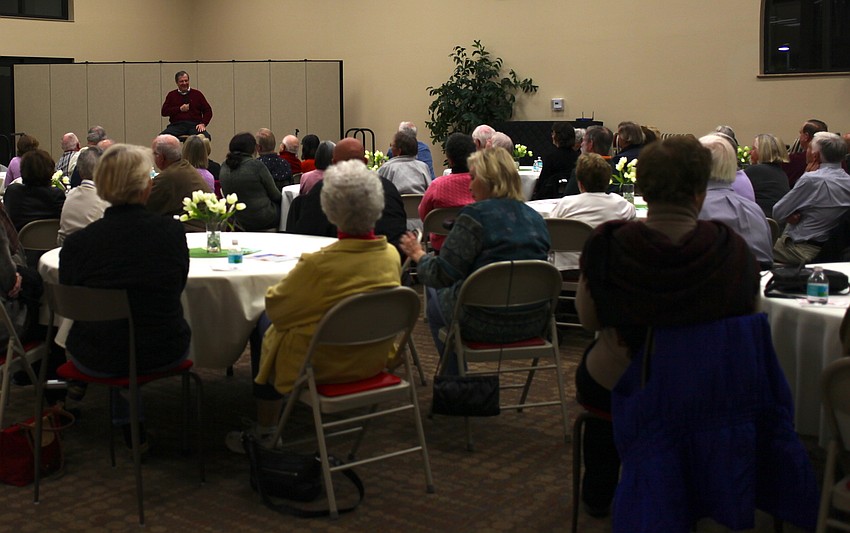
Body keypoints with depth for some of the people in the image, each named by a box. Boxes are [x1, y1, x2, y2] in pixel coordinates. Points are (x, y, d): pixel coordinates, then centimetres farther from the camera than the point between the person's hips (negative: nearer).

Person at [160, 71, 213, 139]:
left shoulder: (197, 94, 15)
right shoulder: (171, 95, 17)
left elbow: (208, 110, 11)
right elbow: (164, 111, 8)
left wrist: (203, 124, -6)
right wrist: (179, 109, -4)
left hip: (194, 125, -1)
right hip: (177, 125, 1)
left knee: (206, 136, -35)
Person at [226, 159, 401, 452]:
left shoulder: (320, 264, -29)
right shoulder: (391, 256, -11)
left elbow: (275, 305, -13)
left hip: (325, 367, -6)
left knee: (265, 326, 22)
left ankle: (265, 433, 33)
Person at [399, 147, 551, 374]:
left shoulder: (475, 215, -15)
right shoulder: (536, 219, 6)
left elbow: (441, 276, -14)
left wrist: (418, 255, 7)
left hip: (487, 324, -7)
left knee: (436, 298, 25)